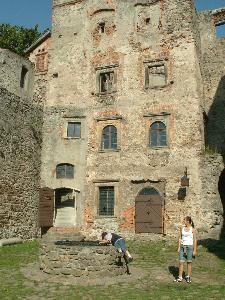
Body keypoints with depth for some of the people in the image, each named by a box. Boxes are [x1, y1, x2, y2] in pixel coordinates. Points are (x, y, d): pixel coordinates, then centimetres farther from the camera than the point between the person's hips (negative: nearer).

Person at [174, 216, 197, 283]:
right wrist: (179, 247, 8)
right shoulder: (182, 228, 5)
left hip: (190, 246, -3)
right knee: (181, 262, 1)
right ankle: (180, 277, 8)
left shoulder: (193, 229, -6)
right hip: (183, 246, 3)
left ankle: (188, 277, 20)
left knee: (189, 262, 6)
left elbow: (195, 240, -4)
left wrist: (195, 250, -6)